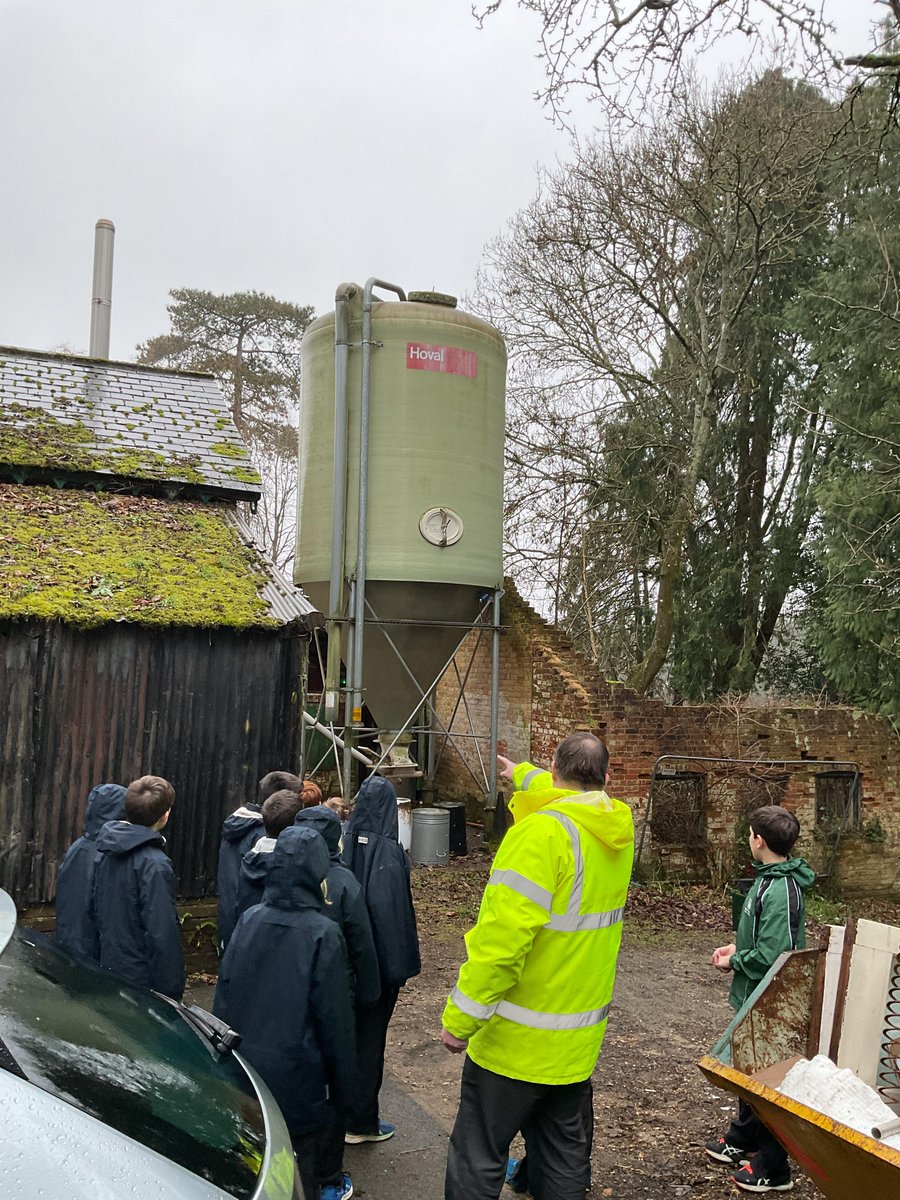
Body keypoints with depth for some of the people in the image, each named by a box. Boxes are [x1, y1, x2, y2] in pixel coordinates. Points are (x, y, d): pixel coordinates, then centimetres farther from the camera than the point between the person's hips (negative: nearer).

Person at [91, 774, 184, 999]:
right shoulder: (154, 865, -24)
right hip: (141, 979, -8)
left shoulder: (107, 850, 0)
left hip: (108, 967, 8)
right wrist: (172, 990, -15)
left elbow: (95, 907, 11)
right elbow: (162, 935, -23)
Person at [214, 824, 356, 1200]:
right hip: (296, 1070, -4)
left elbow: (223, 996, 3)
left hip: (244, 1066, 5)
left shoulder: (248, 921, -5)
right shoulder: (322, 934, -17)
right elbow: (335, 1018, -11)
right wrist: (342, 1086, 0)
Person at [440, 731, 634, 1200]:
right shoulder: (617, 829, 0)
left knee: (477, 1159, 7)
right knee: (564, 1152, 21)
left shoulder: (542, 832, -24)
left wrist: (461, 1017, -18)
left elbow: (502, 936, -28)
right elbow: (569, 804, 25)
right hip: (579, 1038, 7)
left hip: (518, 1038, -7)